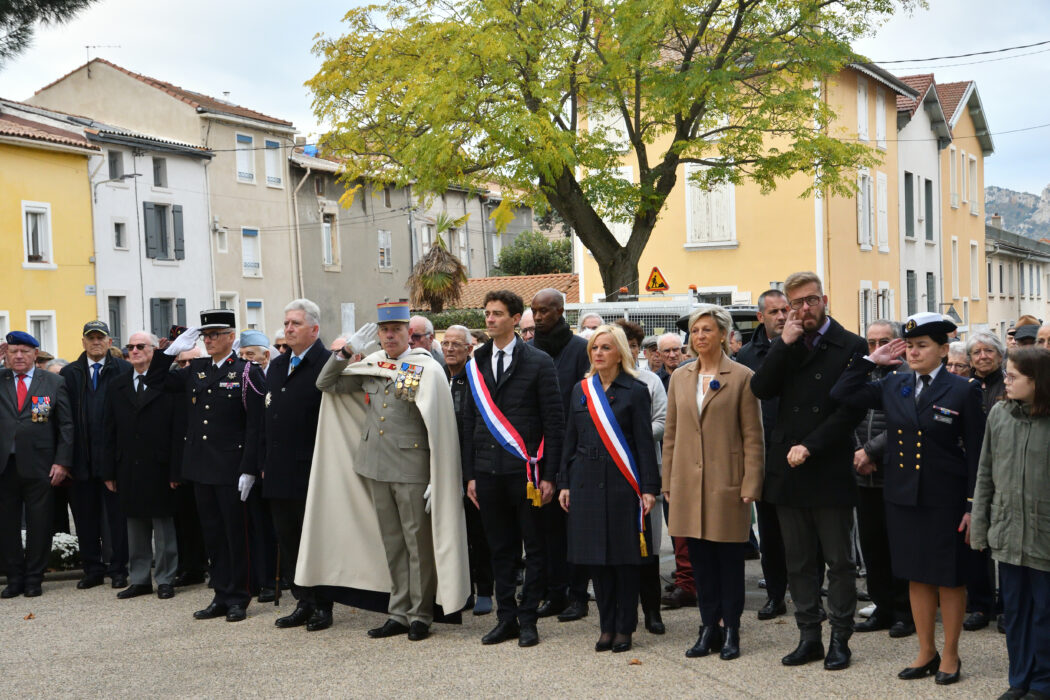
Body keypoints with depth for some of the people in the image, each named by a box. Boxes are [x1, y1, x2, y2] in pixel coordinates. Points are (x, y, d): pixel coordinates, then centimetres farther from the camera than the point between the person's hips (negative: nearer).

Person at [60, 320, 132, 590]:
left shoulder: (124, 371, 1)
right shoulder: (69, 373, 9)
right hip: (81, 457, 3)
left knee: (116, 514, 3)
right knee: (85, 515, 9)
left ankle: (118, 568, 12)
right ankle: (92, 568, 20)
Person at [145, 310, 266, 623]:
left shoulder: (247, 373, -6)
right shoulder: (195, 371, 11)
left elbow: (255, 426, -10)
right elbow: (155, 382, 16)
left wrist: (248, 470, -15)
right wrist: (170, 350, 4)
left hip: (231, 467, -6)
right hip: (201, 466, 6)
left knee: (235, 533, 3)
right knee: (212, 533, 11)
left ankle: (238, 598, 13)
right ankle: (221, 596, 20)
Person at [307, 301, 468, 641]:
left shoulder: (427, 369, -7)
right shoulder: (370, 366, 10)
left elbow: (440, 427, -9)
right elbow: (326, 384, 14)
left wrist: (438, 479, -13)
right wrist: (348, 350, 2)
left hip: (413, 470, -5)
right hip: (377, 468, 5)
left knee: (419, 543, 3)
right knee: (392, 544, 13)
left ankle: (420, 615, 14)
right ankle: (398, 613, 22)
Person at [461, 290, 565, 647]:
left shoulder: (538, 362, -1)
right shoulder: (476, 365, 12)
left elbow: (554, 422, -4)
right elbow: (469, 423, 15)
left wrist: (548, 475, -9)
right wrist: (470, 474, 10)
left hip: (525, 469, -4)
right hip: (488, 470, 4)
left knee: (533, 548, 3)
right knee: (500, 548, 9)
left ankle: (527, 619, 12)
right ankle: (506, 618, 17)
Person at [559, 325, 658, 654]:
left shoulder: (635, 391, -1)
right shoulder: (581, 390, 11)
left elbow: (645, 442, -4)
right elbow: (570, 439, 13)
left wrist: (649, 488, -9)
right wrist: (564, 483, 9)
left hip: (622, 483, -4)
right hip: (587, 482, 4)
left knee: (625, 557, 1)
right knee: (596, 558, 7)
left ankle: (624, 627, 12)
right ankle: (607, 625, 17)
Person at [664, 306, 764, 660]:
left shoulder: (742, 377, -3)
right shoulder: (680, 378, 11)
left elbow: (753, 437, -5)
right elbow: (670, 434, 13)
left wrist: (750, 485, -10)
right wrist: (668, 482, 8)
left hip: (726, 484, -4)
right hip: (689, 484, 4)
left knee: (729, 559, 4)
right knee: (700, 558, 8)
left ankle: (730, 630, 15)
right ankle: (709, 628, 18)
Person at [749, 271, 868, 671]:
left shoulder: (851, 347, -3)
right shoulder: (785, 347, 10)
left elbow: (852, 409, -10)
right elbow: (760, 390, -4)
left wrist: (810, 447, -15)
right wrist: (784, 344, -10)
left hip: (830, 471, -4)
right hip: (788, 470, 4)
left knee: (839, 561, 5)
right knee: (798, 562, 10)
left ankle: (840, 639, 15)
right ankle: (809, 637, 19)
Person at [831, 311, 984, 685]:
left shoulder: (963, 391, -7)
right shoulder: (893, 385, 5)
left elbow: (977, 454, -6)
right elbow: (842, 394, 6)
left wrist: (973, 506, -11)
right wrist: (872, 359, 1)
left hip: (945, 500, -4)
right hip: (903, 496, 4)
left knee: (949, 578, 7)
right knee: (917, 576, 13)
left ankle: (950, 655, 22)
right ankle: (926, 652, 26)